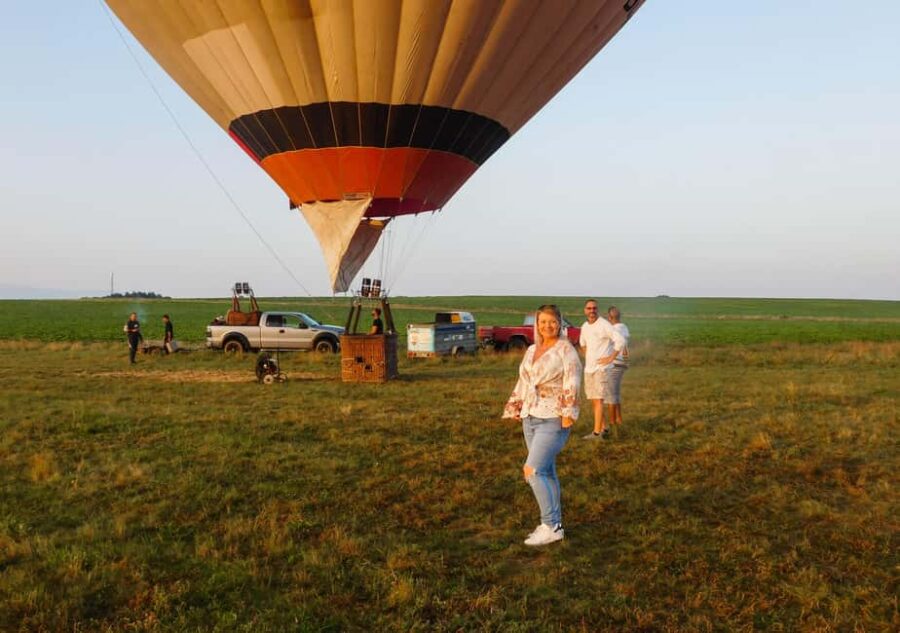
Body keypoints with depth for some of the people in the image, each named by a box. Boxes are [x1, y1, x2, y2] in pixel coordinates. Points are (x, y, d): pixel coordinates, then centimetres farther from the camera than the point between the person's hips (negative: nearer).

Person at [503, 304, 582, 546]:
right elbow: (522, 384, 18)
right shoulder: (531, 351, 14)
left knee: (533, 470, -14)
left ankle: (550, 526, -5)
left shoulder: (566, 349, -7)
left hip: (554, 420, -7)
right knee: (546, 472, 11)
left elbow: (572, 383, -15)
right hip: (531, 418, 7)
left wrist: (568, 414, -23)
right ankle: (554, 525, 20)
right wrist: (514, 411, 13)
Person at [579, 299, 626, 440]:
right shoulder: (585, 327, 11)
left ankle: (596, 432, -9)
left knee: (598, 399, -10)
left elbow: (620, 340, -20)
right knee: (593, 399, 11)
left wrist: (611, 358, -17)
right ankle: (604, 428, 21)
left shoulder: (604, 325, -12)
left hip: (601, 367, -8)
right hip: (588, 368, 8)